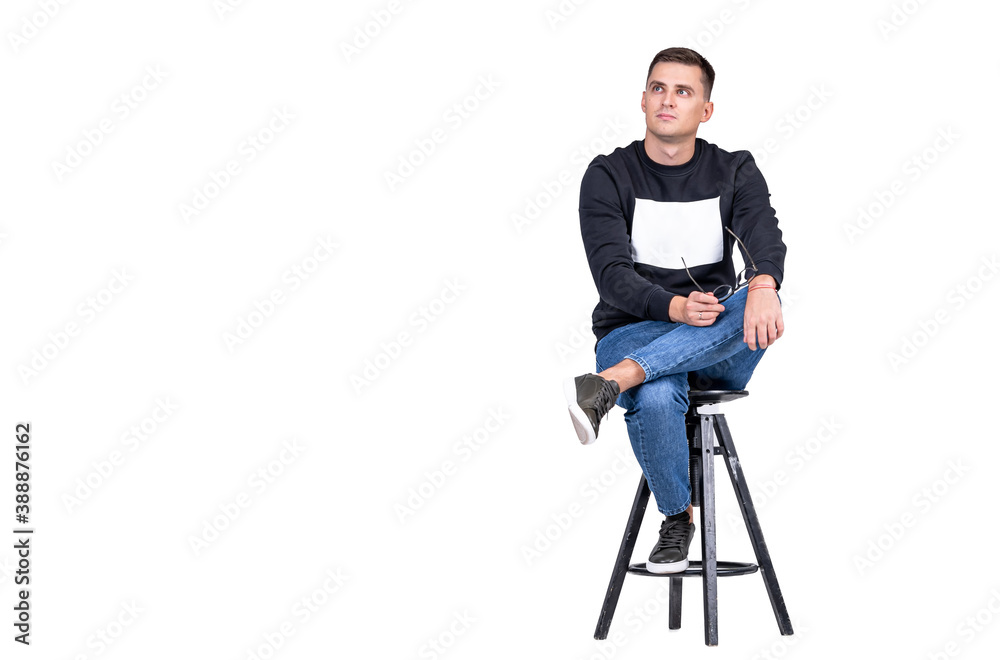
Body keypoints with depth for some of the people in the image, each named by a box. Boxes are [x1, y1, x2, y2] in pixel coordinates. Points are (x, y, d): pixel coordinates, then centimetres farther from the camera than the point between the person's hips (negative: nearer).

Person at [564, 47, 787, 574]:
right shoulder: (608, 176, -1)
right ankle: (677, 516, -10)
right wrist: (674, 308, -35)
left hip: (719, 352, 2)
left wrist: (762, 283, -41)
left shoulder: (735, 172, 5)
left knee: (758, 304, -34)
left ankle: (608, 384, -45)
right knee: (655, 398, -38)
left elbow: (763, 236, -15)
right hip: (632, 332, -1)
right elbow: (612, 273, -14)